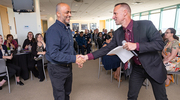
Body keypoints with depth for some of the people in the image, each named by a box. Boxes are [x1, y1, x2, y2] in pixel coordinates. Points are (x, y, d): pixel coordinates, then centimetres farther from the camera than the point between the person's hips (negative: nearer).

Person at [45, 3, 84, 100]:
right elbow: (54, 54, -28)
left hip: (68, 66, 8)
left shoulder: (68, 29, 8)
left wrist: (77, 59, 3)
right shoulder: (53, 30, -22)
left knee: (67, 92, 25)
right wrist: (74, 59, -28)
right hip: (57, 68, -8)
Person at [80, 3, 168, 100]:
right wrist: (88, 56, -10)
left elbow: (160, 44, -19)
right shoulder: (118, 33, -5)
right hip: (136, 69, 3)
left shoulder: (146, 25, -18)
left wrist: (136, 45, -33)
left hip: (153, 66, -2)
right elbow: (107, 48, -2)